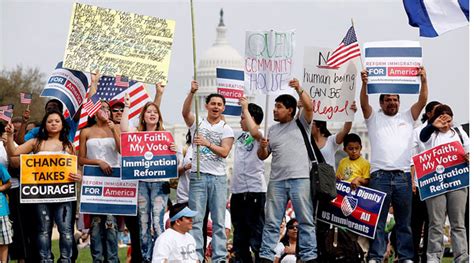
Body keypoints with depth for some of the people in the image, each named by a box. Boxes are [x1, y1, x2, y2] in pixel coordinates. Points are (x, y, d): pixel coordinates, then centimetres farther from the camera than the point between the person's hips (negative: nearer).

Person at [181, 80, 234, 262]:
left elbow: (224, 152, -7)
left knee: (219, 221, 2)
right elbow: (185, 112, -14)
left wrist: (207, 143, -23)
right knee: (196, 220, -3)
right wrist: (192, 92, -28)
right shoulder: (197, 123, 7)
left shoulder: (226, 129, 7)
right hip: (198, 176, -1)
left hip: (218, 178, 1)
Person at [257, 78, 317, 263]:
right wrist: (262, 147, -3)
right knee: (271, 222, 3)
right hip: (277, 181, 4)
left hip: (300, 179, -4)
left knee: (306, 221, -2)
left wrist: (299, 90, -22)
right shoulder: (272, 130, 18)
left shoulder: (302, 123, 7)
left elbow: (309, 107, -11)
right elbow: (263, 156, 19)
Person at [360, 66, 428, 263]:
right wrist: (365, 84, -22)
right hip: (380, 175, -2)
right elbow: (364, 103, -5)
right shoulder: (374, 118, 11)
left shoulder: (407, 118, 16)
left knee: (404, 221, 5)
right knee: (377, 219, -3)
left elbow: (422, 101, 5)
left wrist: (423, 80, -10)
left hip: (403, 176, 2)